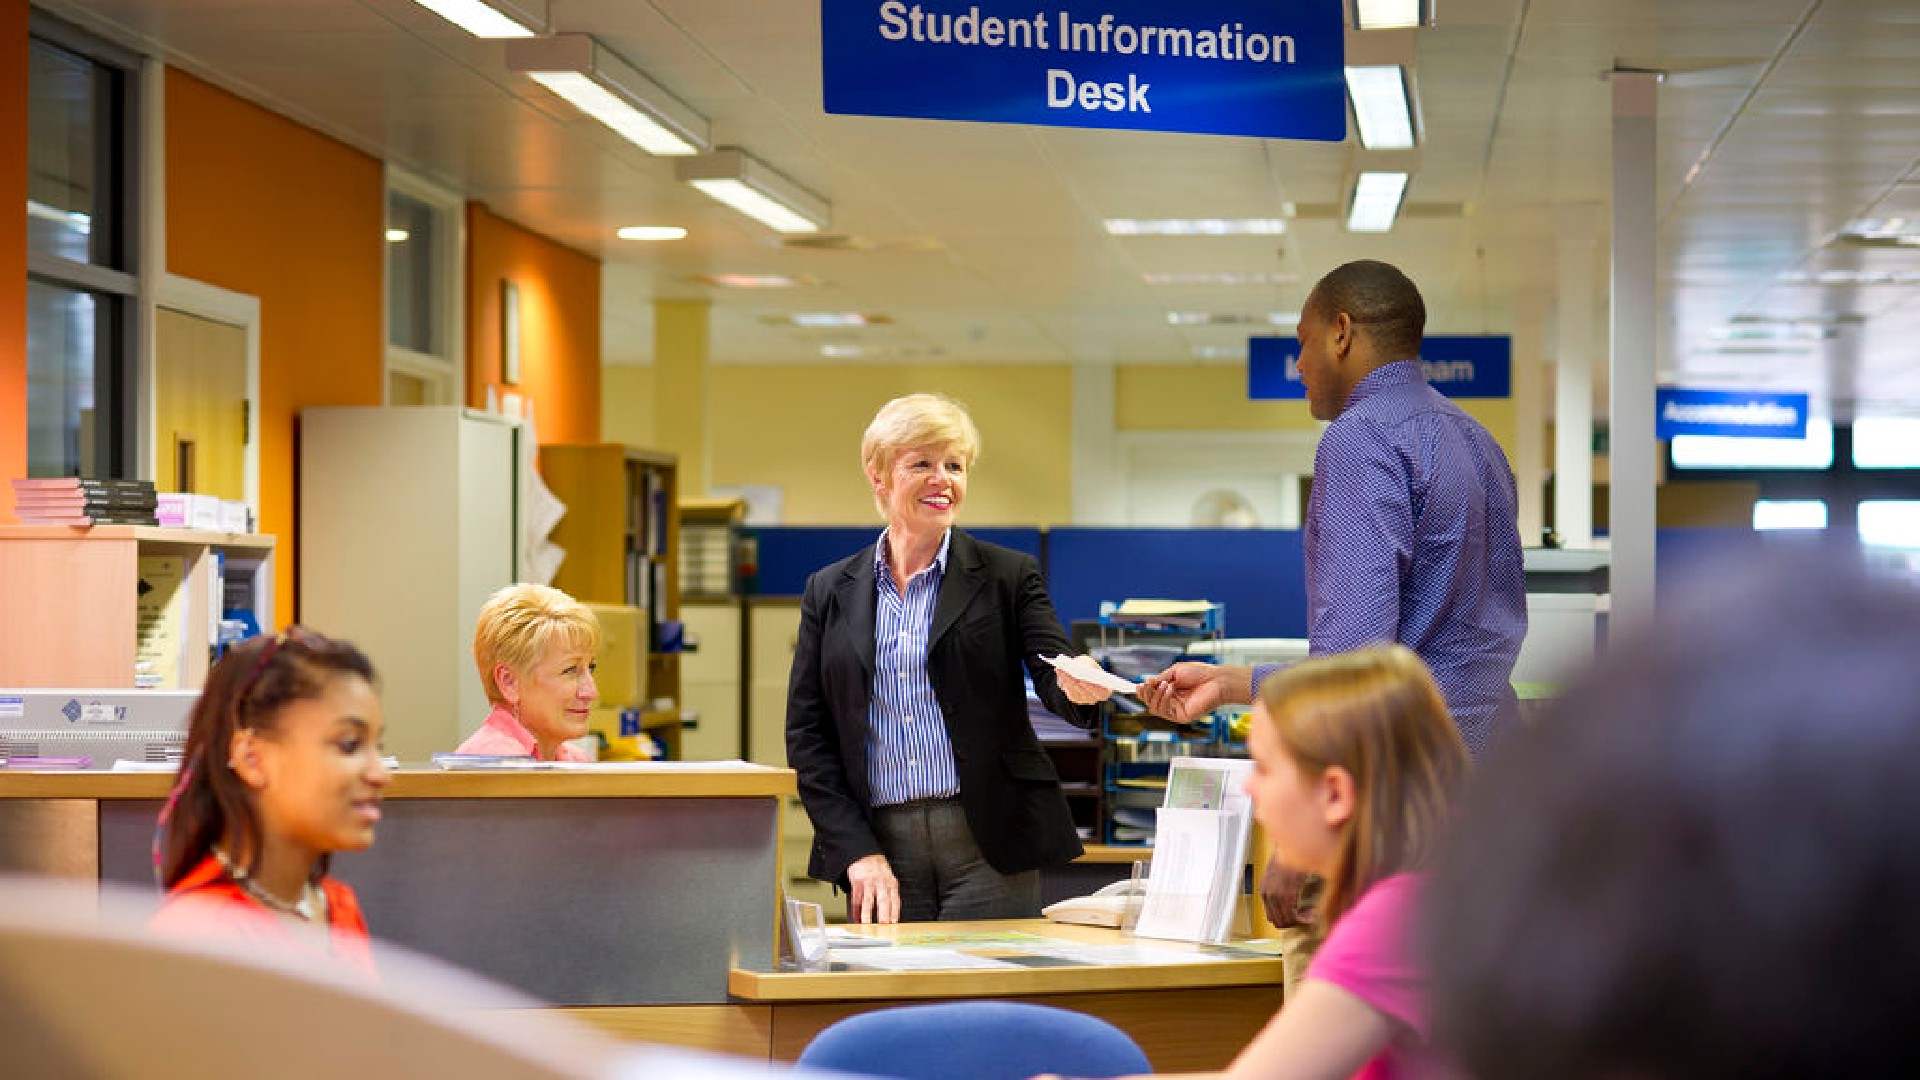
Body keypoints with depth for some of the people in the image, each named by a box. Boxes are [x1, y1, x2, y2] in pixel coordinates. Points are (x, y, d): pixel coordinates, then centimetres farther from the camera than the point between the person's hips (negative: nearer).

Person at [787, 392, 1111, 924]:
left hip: (987, 848, -1)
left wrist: (1079, 689, -31)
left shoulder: (1007, 576, 6)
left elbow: (1053, 673, -6)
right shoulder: (829, 592, 10)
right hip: (877, 844, 2)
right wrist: (858, 851, -4)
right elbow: (807, 735, 7)